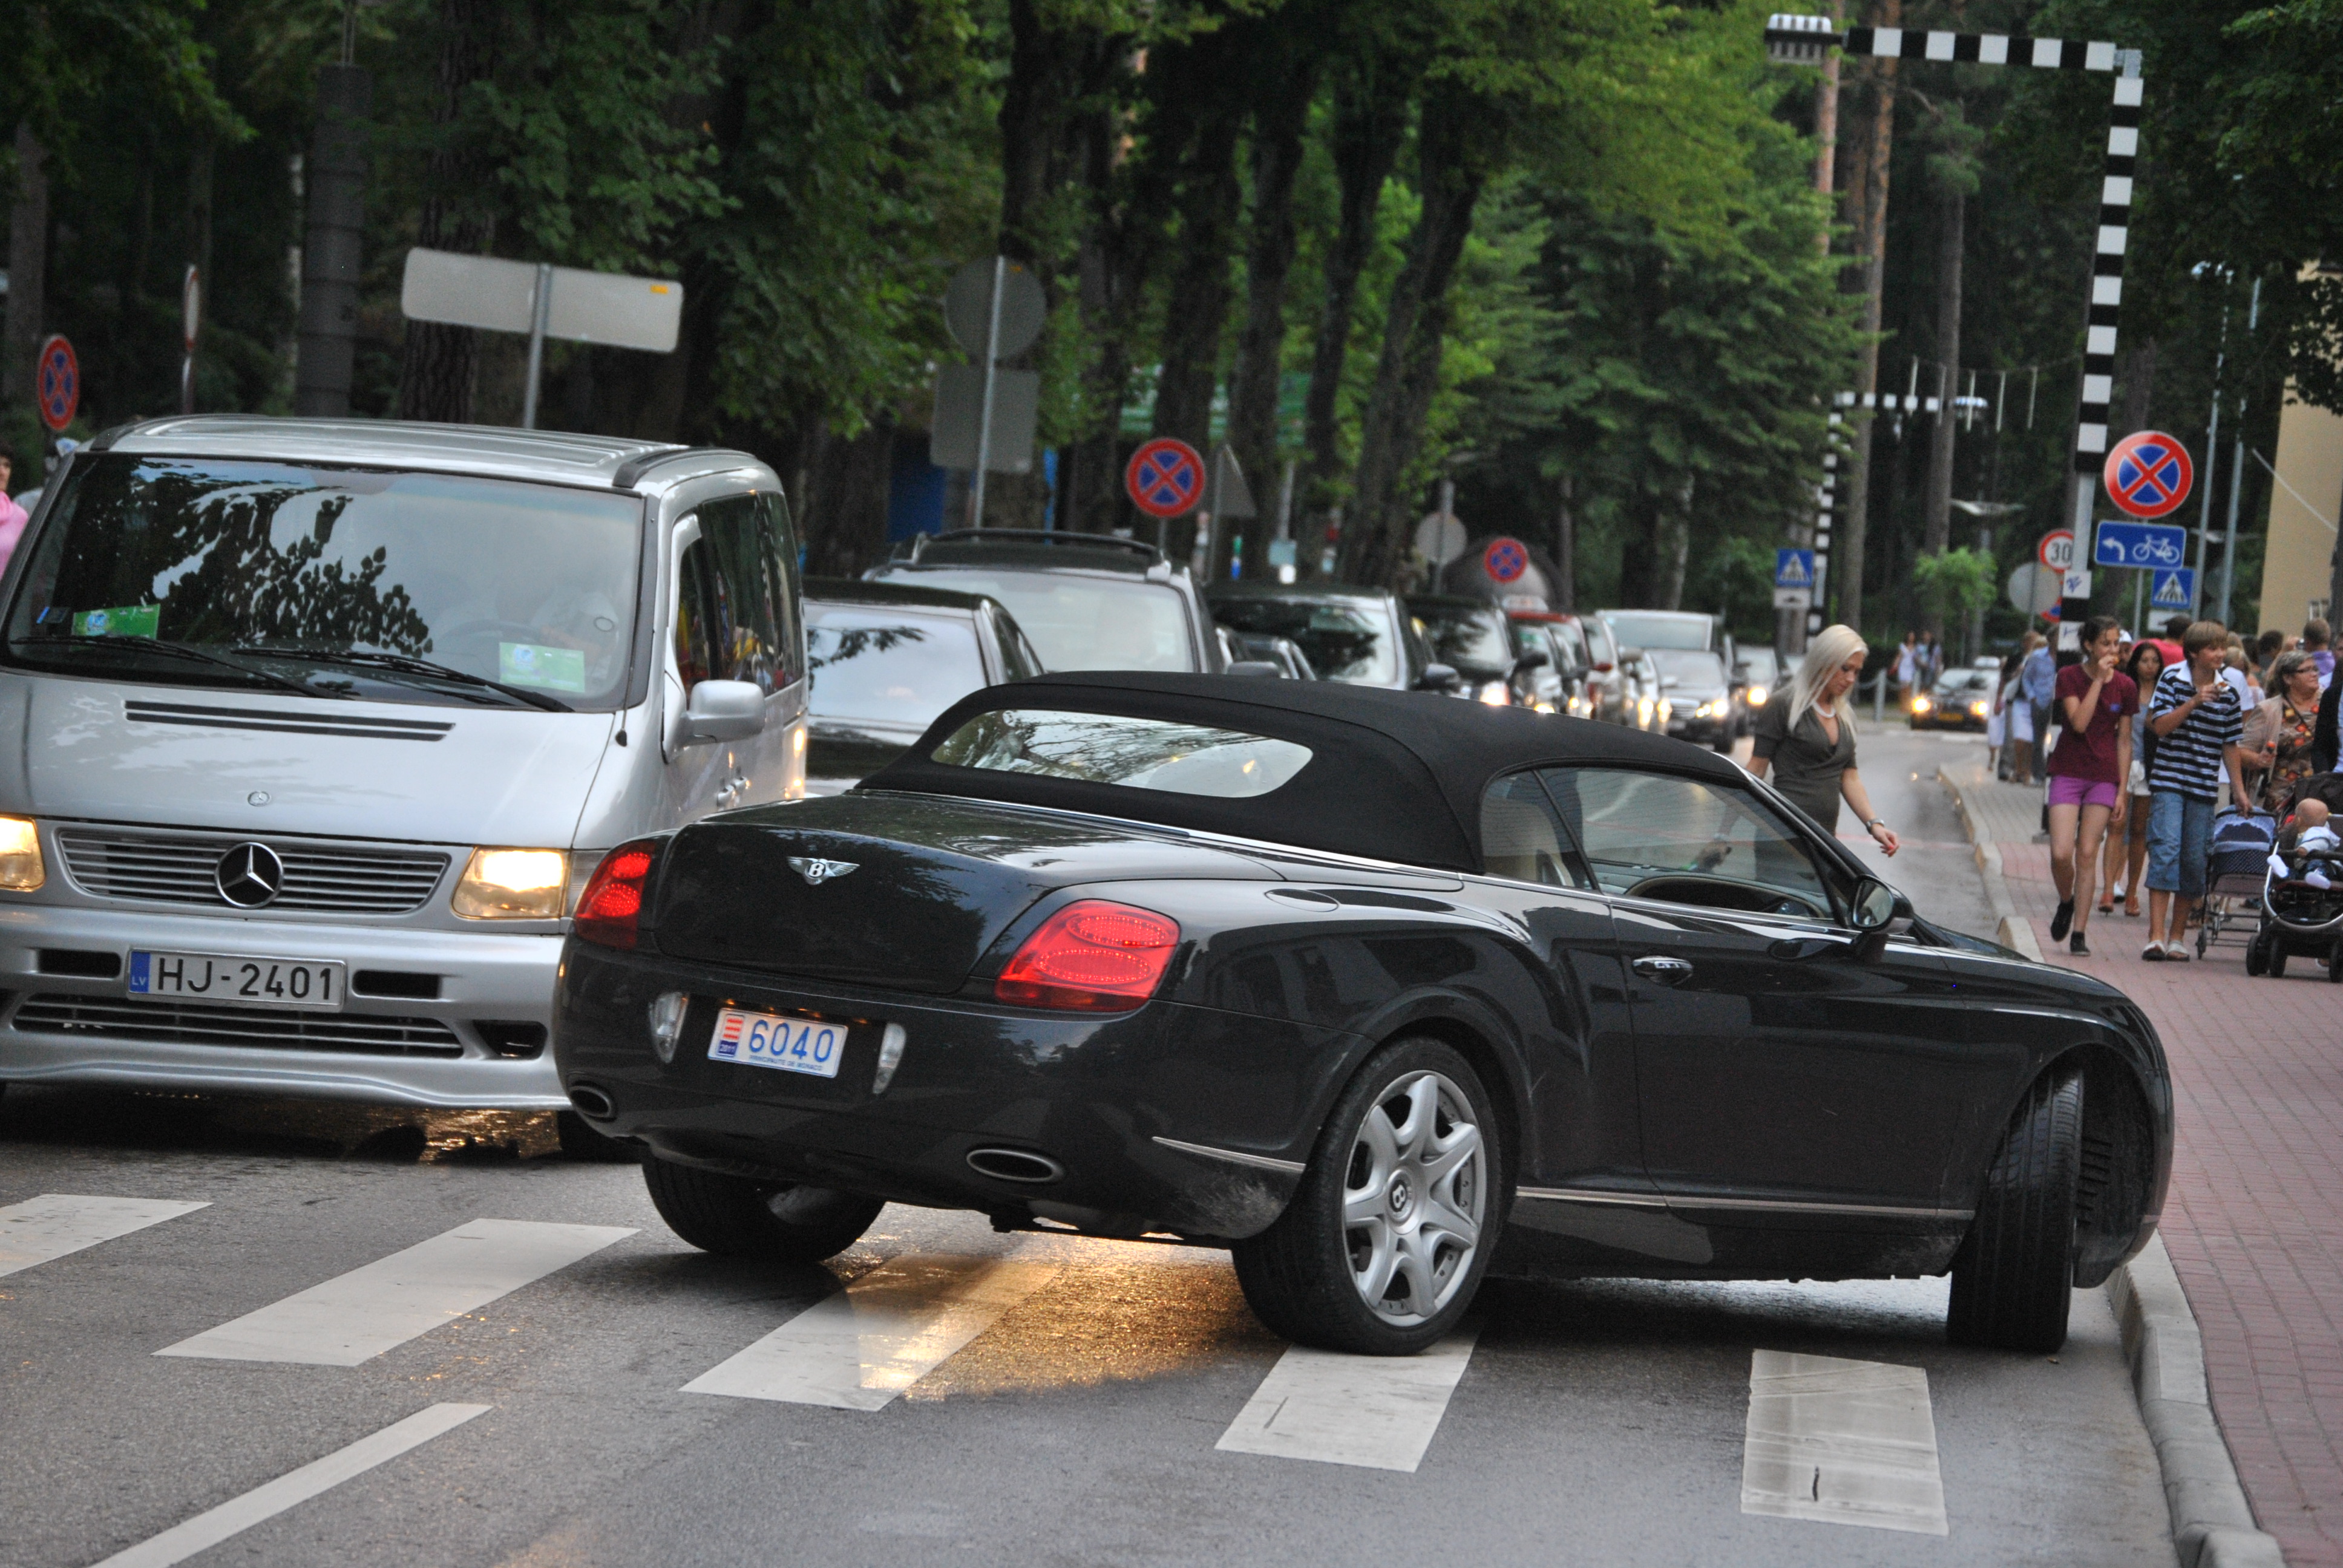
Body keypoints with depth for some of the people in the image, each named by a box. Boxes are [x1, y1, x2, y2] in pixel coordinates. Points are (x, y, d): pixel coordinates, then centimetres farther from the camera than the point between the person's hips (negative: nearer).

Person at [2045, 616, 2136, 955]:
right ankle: (2066, 903, 20)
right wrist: (2099, 680, -18)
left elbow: (2124, 740, 7)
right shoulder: (2070, 677, -4)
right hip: (2068, 773, -1)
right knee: (2061, 853, -11)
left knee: (2087, 854, -1)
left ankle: (2078, 934, 3)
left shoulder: (2125, 686, 3)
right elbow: (2079, 722, -17)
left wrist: (2121, 790, 3)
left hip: (2104, 777, 1)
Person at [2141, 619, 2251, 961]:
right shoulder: (2173, 679, -1)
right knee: (2166, 849, -15)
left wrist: (2239, 789, 10)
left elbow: (2230, 745, 12)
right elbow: (2160, 726, -8)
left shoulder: (2227, 692, 7)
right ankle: (2156, 936, -19)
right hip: (2168, 781, -3)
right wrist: (2194, 702, -19)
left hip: (2204, 786, 3)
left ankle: (2177, 937, 14)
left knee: (2194, 860, 3)